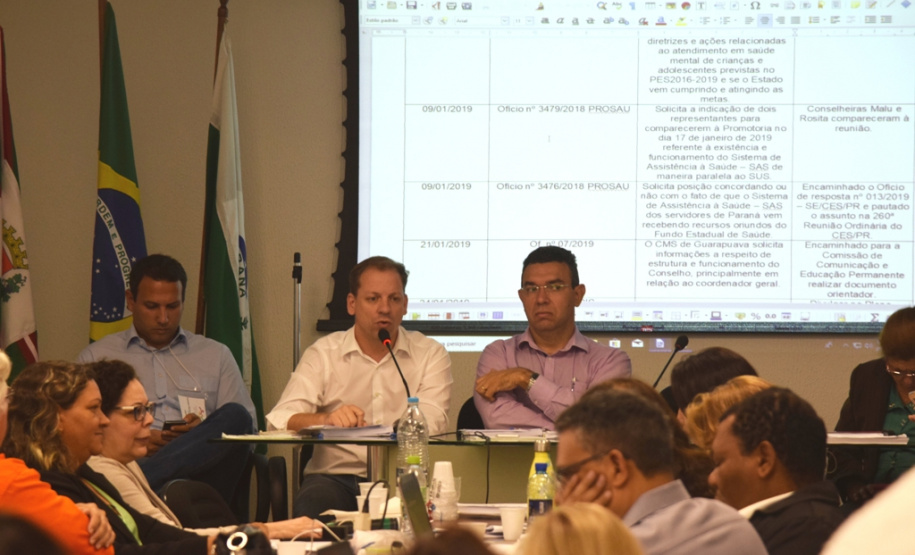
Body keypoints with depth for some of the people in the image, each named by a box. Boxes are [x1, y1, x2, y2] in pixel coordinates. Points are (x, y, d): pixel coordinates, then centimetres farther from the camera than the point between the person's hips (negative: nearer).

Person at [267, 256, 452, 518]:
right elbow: (280, 420, -4)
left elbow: (431, 422, -7)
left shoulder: (430, 355, 10)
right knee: (313, 502, -35)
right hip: (334, 475, -1)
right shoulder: (322, 354, 10)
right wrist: (327, 420, -27)